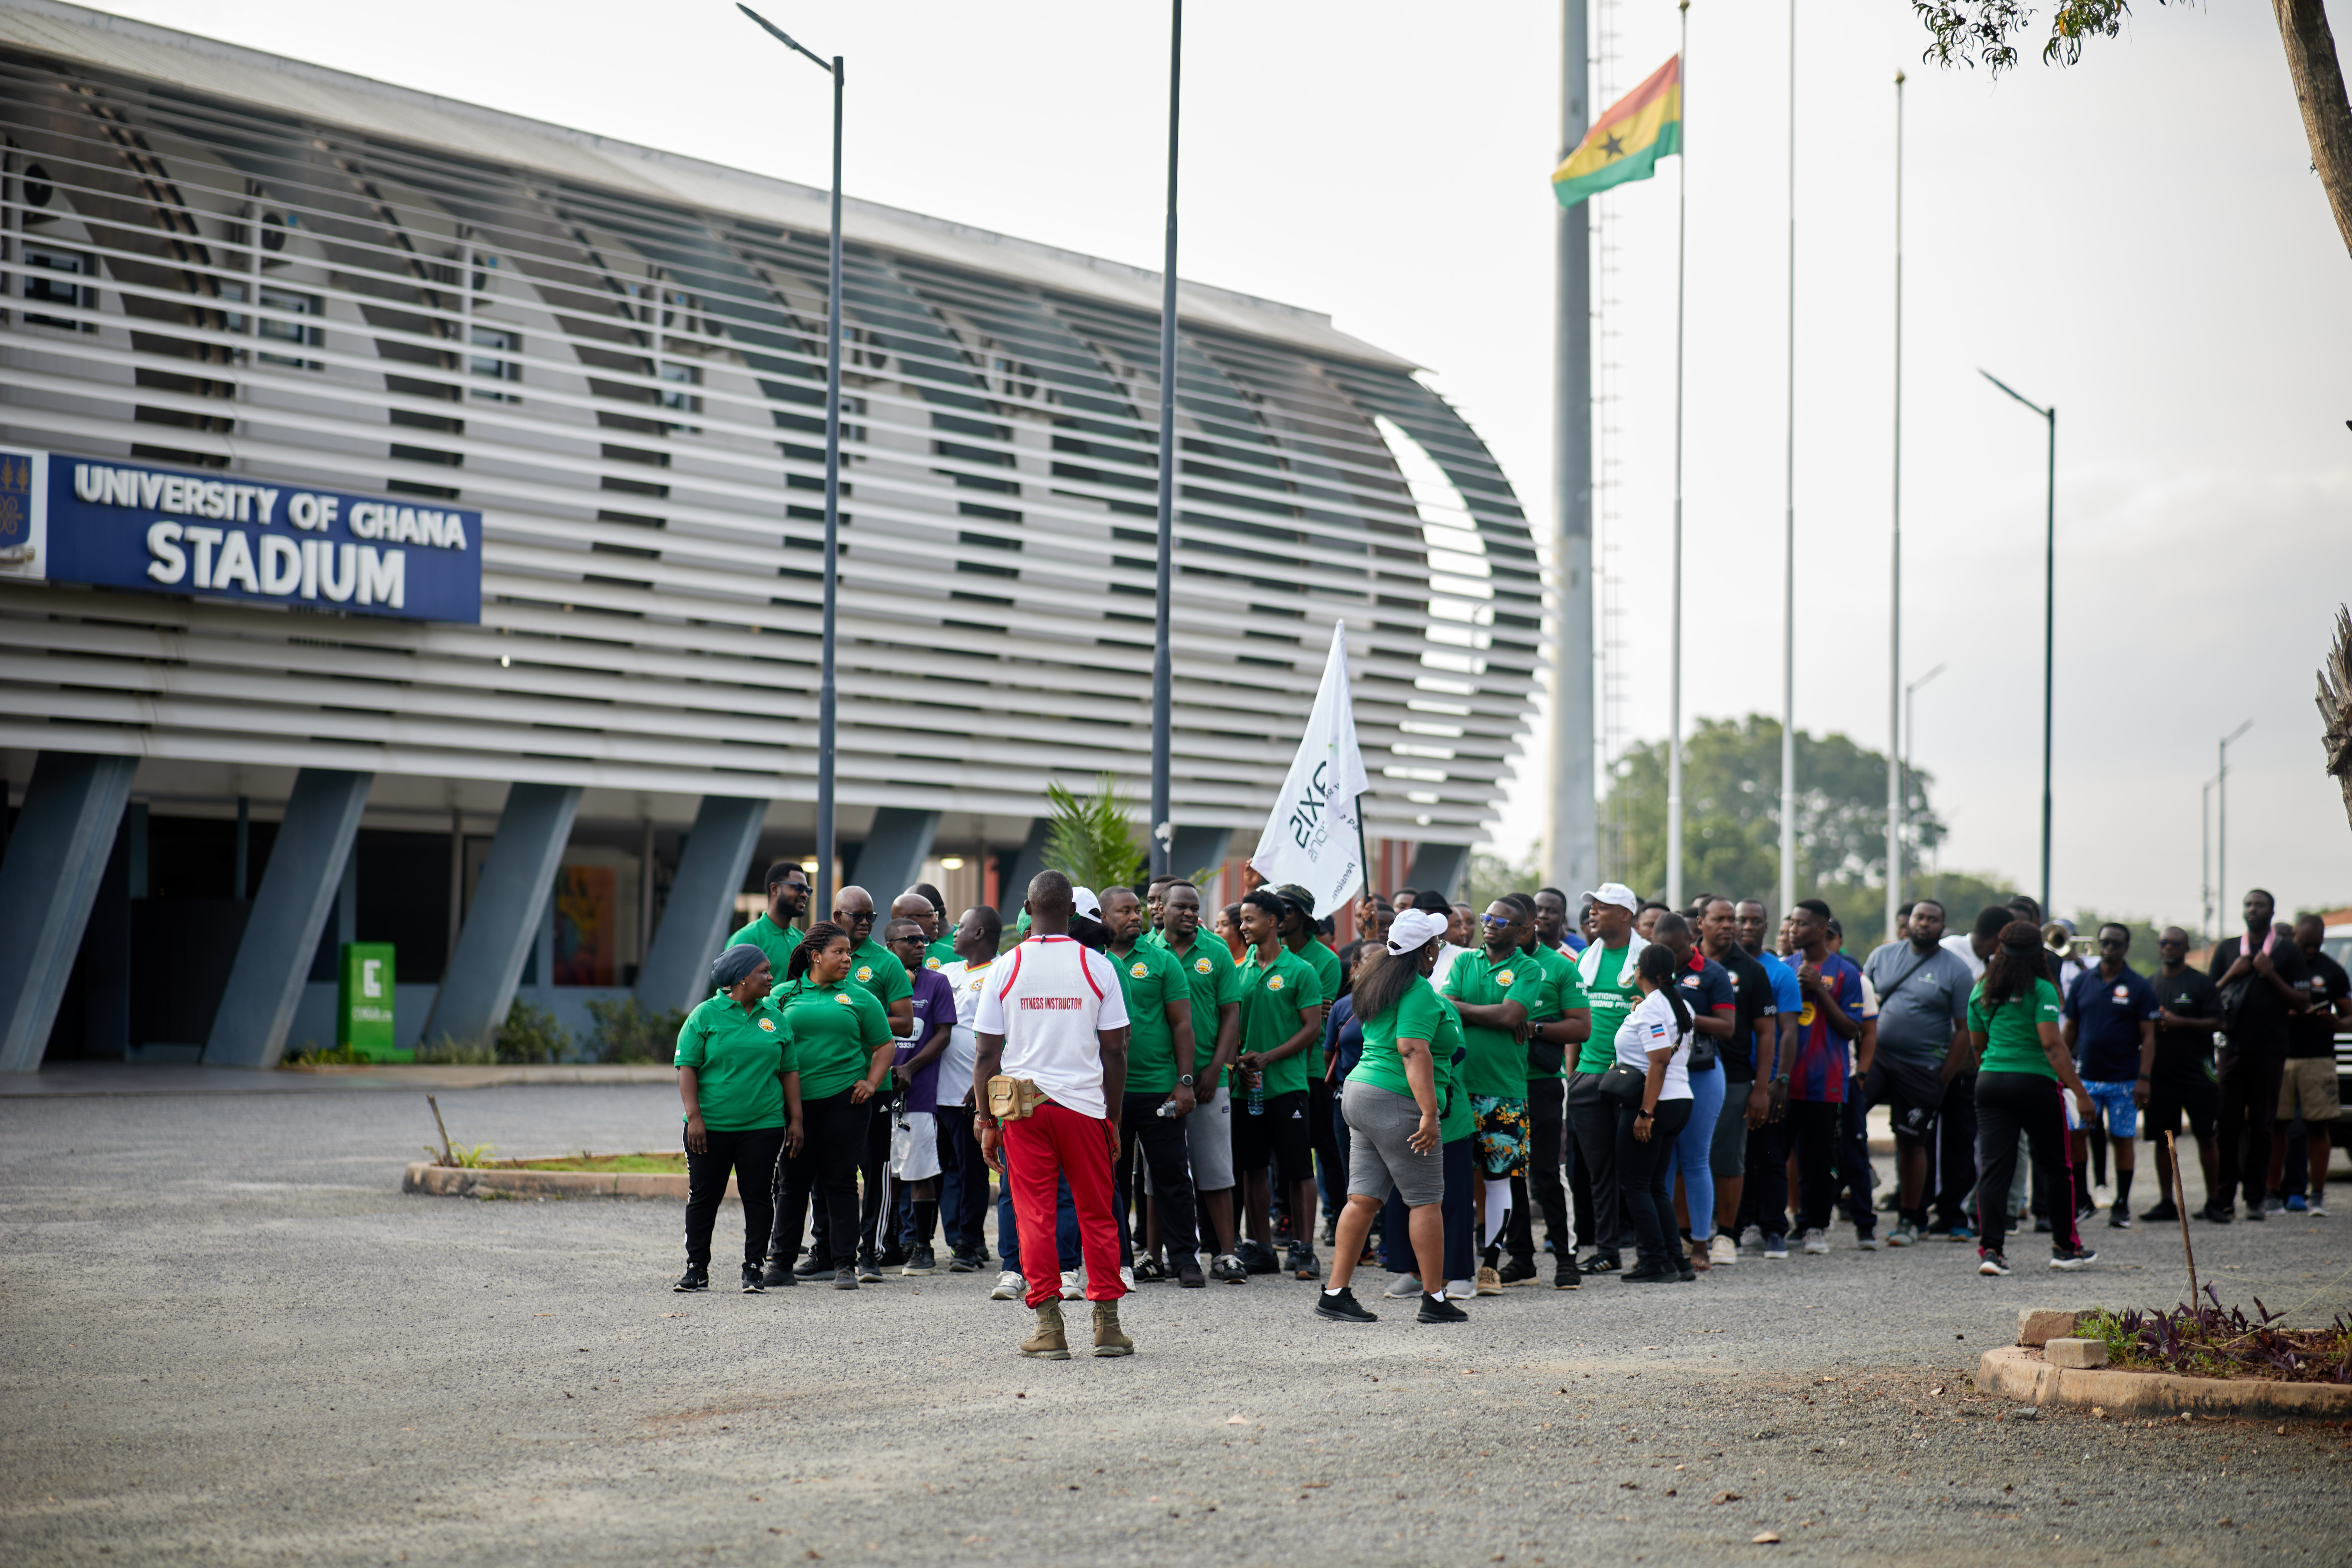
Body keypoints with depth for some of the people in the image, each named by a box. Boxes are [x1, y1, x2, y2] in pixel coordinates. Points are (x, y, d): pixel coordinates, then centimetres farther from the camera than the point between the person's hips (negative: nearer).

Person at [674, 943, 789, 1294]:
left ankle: (753, 1269, 10)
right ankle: (697, 1270, 13)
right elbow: (687, 1068, -4)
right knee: (704, 1196, 4)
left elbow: (788, 1071, 12)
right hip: (710, 1126, -2)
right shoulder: (706, 1015, -1)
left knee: (757, 1196, 3)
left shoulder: (774, 1019, 9)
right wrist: (694, 1116, -12)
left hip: (763, 1124, 2)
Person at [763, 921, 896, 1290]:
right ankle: (781, 1263, 14)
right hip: (794, 1102, 1)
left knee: (840, 1182, -1)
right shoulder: (785, 996, 8)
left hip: (844, 1100, -1)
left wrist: (872, 1083, -1)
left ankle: (845, 1266, 4)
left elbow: (885, 1045, 14)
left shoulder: (859, 998, 9)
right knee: (792, 1183, 6)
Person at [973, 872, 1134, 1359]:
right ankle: (1107, 1323, 8)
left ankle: (1049, 1325, 1)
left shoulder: (1006, 968, 0)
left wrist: (986, 1121, 6)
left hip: (1021, 1106, 0)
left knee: (1034, 1215, 3)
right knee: (1097, 1214, 8)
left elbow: (987, 1053, 0)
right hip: (1084, 1102, 0)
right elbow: (1115, 1051, 2)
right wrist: (1113, 1119, 10)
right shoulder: (1097, 967, 0)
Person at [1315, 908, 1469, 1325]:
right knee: (1426, 1201, -2)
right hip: (1397, 1103, -9)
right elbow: (1414, 1051, -22)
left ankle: (1335, 1294, 5)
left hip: (1360, 1091, 9)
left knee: (1363, 1199, 7)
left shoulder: (1381, 985, 16)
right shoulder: (1420, 993, -13)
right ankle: (1434, 1300, 1)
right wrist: (1429, 1114, -25)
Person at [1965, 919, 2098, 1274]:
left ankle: (1990, 1248, -11)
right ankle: (2066, 1247, 20)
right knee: (2057, 1167, 12)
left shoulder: (1982, 992, 8)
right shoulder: (2041, 991, -9)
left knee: (1994, 1168, 0)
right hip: (2035, 1083, -4)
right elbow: (2052, 1045, -16)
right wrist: (2080, 1091, -15)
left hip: (1990, 1083, 4)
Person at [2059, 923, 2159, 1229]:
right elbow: (2069, 1028, 11)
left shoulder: (2139, 986, 0)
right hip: (2086, 1076, 2)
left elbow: (2148, 1037, -2)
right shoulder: (2083, 981, 7)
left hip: (2124, 1080, -2)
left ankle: (2121, 1207, 10)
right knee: (2074, 1134, -5)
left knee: (2122, 1140, 2)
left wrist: (2144, 1078, -10)